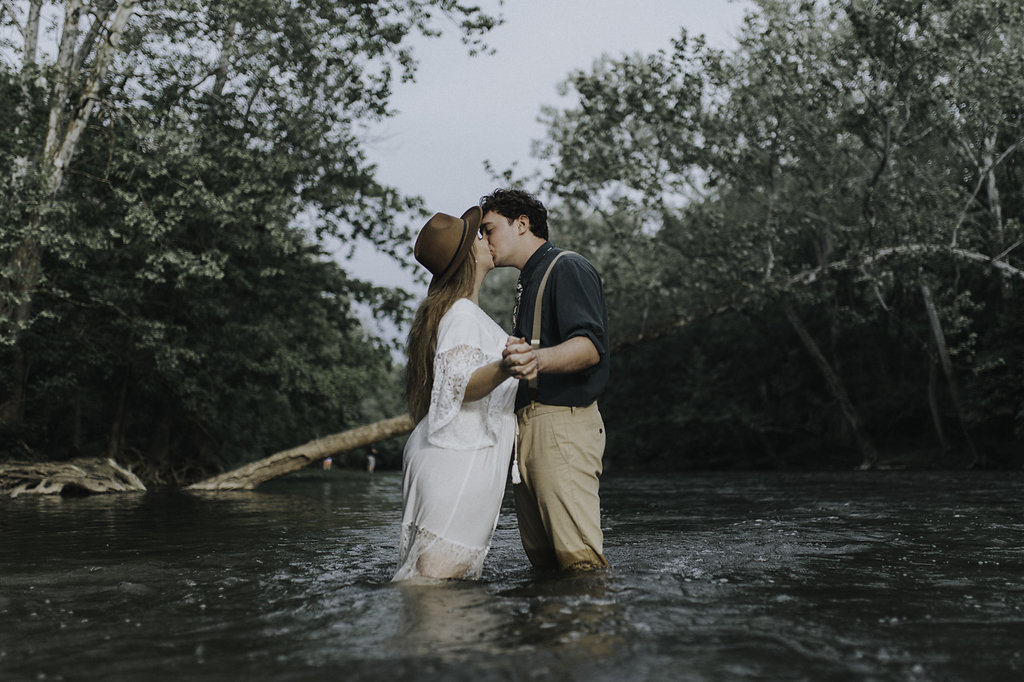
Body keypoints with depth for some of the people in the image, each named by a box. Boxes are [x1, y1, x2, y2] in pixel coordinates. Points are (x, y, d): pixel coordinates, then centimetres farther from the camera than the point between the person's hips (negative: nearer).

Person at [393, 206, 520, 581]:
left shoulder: (444, 311, 21)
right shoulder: (463, 314, -11)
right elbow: (461, 386, -23)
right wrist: (505, 367, -42)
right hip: (460, 461, -10)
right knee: (436, 573, -14)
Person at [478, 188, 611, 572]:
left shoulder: (568, 268, -4)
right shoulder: (528, 283, 27)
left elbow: (590, 346, -21)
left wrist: (539, 359, -37)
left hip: (562, 422, -10)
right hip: (526, 425, 10)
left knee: (579, 558, -16)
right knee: (542, 560, 6)